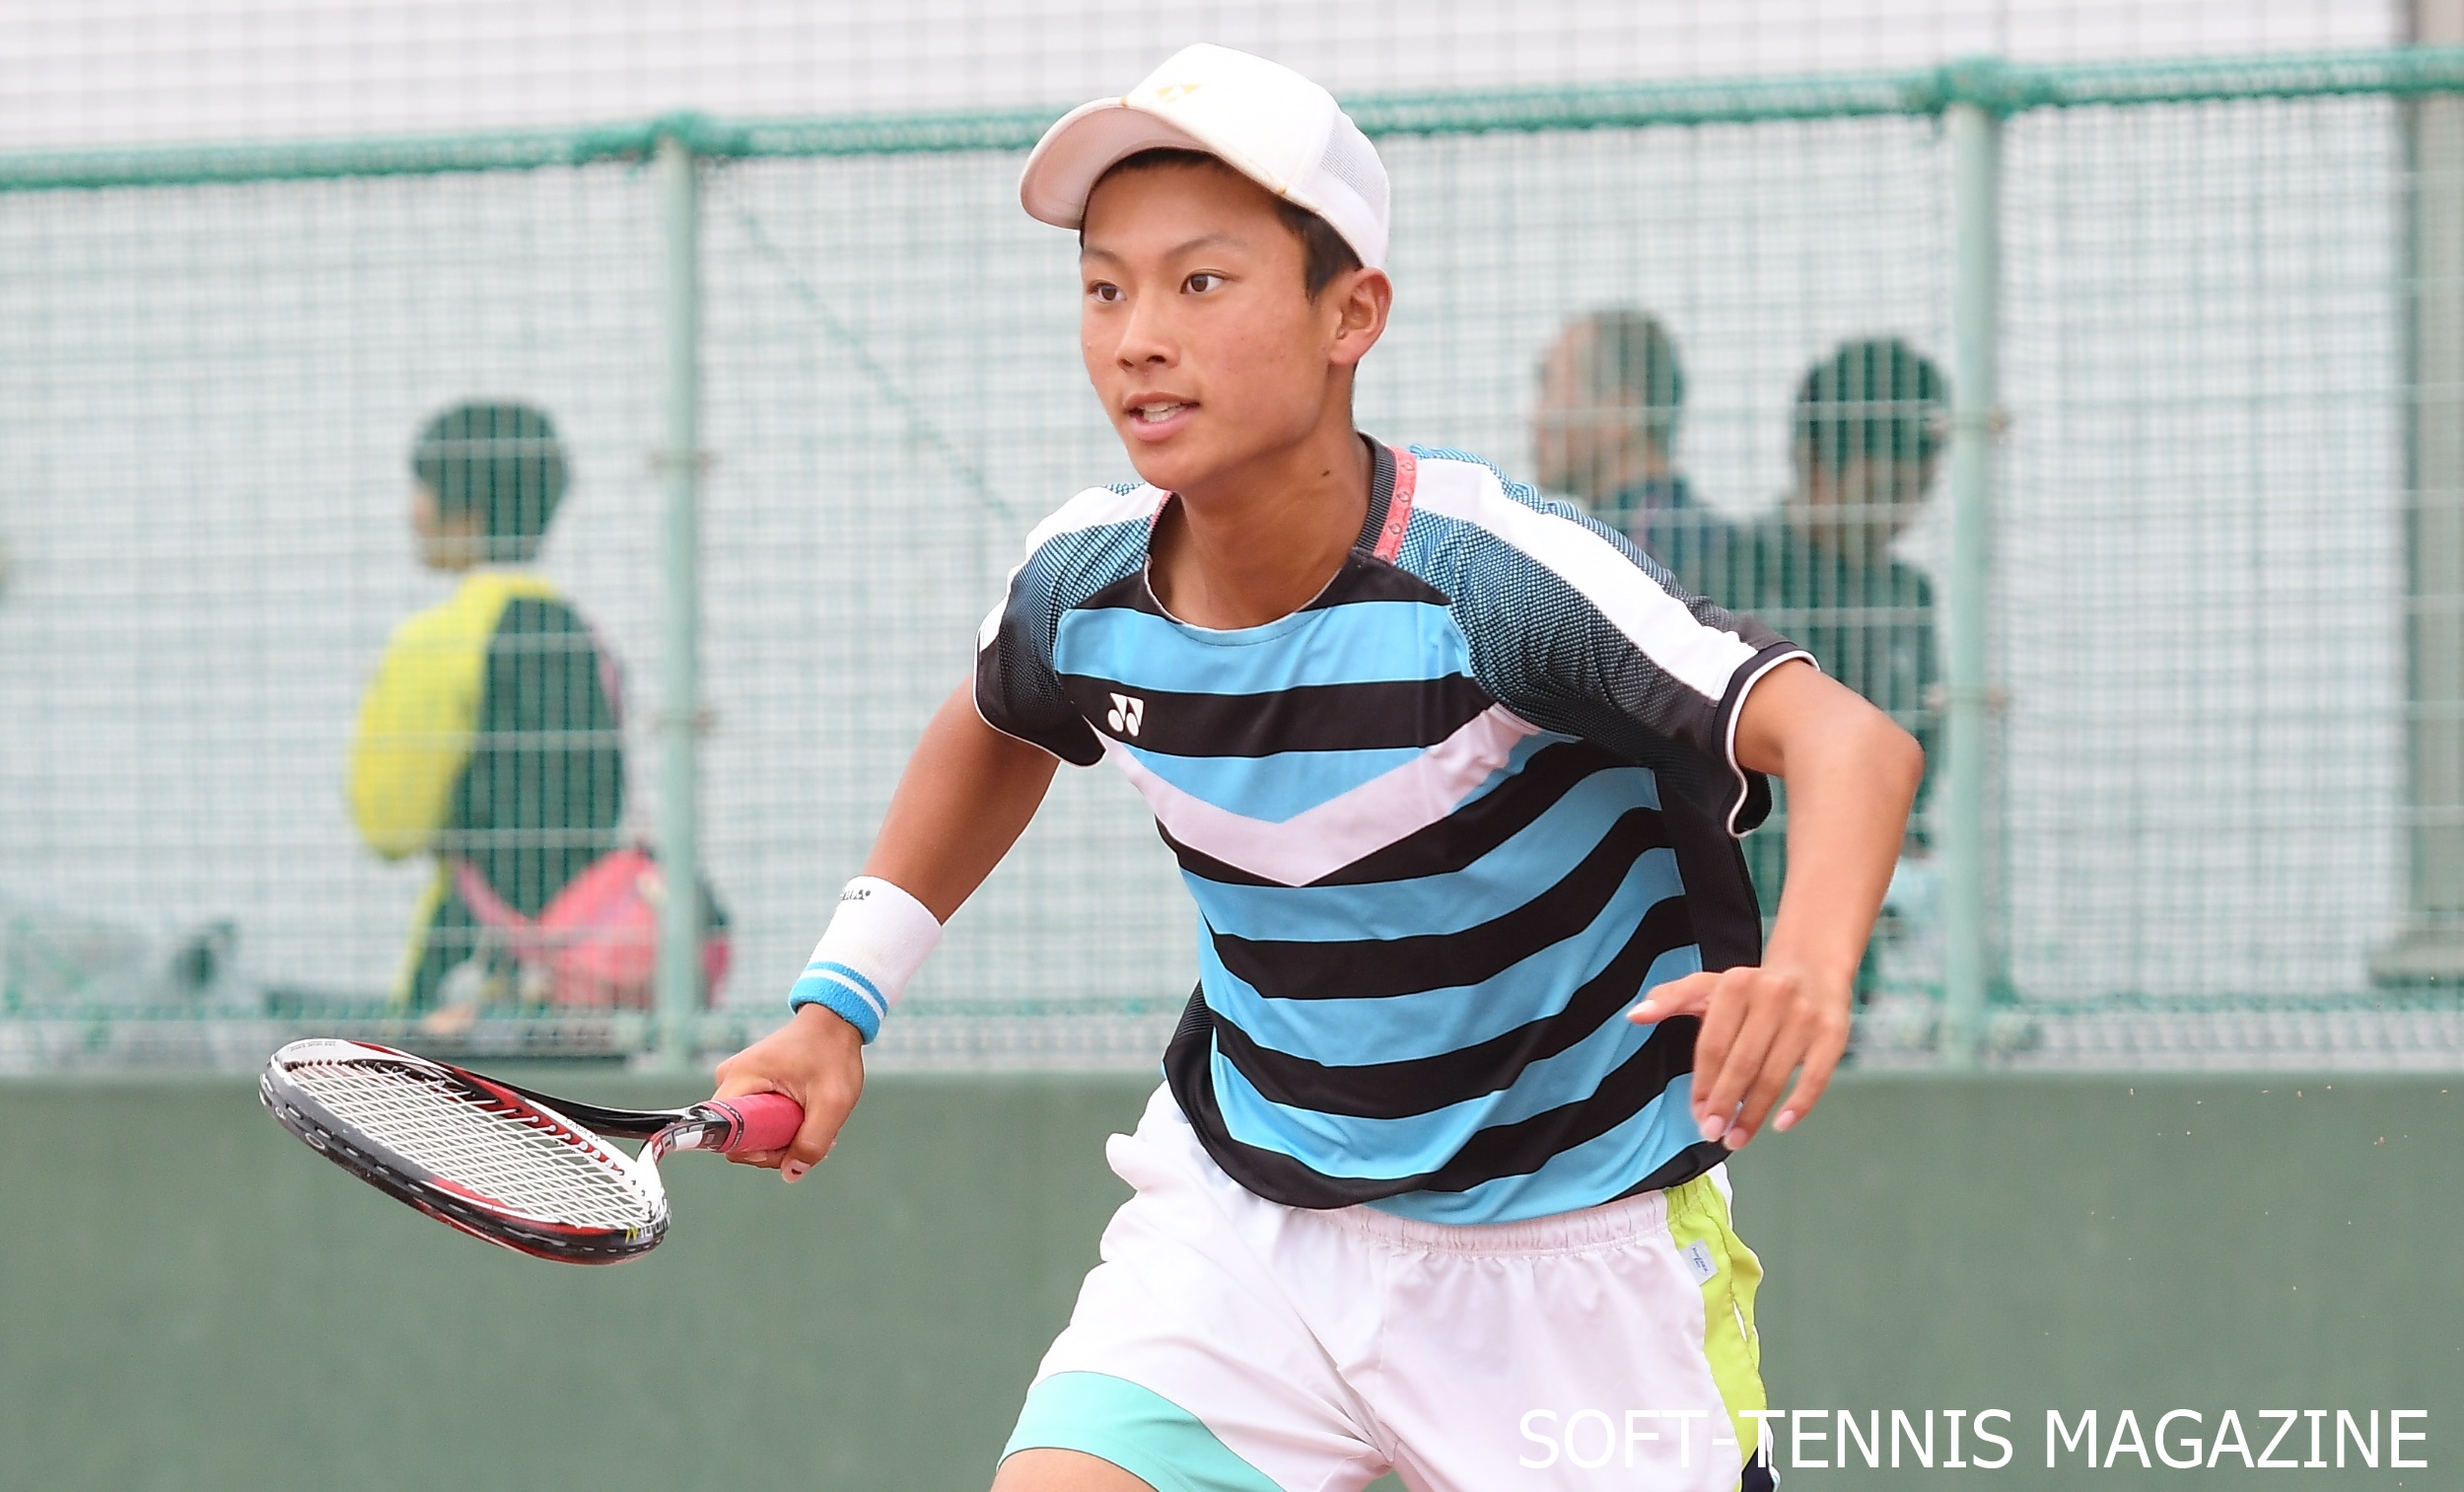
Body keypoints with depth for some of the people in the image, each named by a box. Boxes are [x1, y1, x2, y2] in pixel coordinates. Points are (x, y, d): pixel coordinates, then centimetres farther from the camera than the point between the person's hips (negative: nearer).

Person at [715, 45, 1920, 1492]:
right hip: (1245, 1207, 3)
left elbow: (1853, 742, -37)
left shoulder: (1488, 572, -26)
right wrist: (841, 998, 11)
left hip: (1565, 1251, -3)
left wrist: (1806, 973, -56)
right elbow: (999, 729, 17)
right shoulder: (1083, 582, -9)